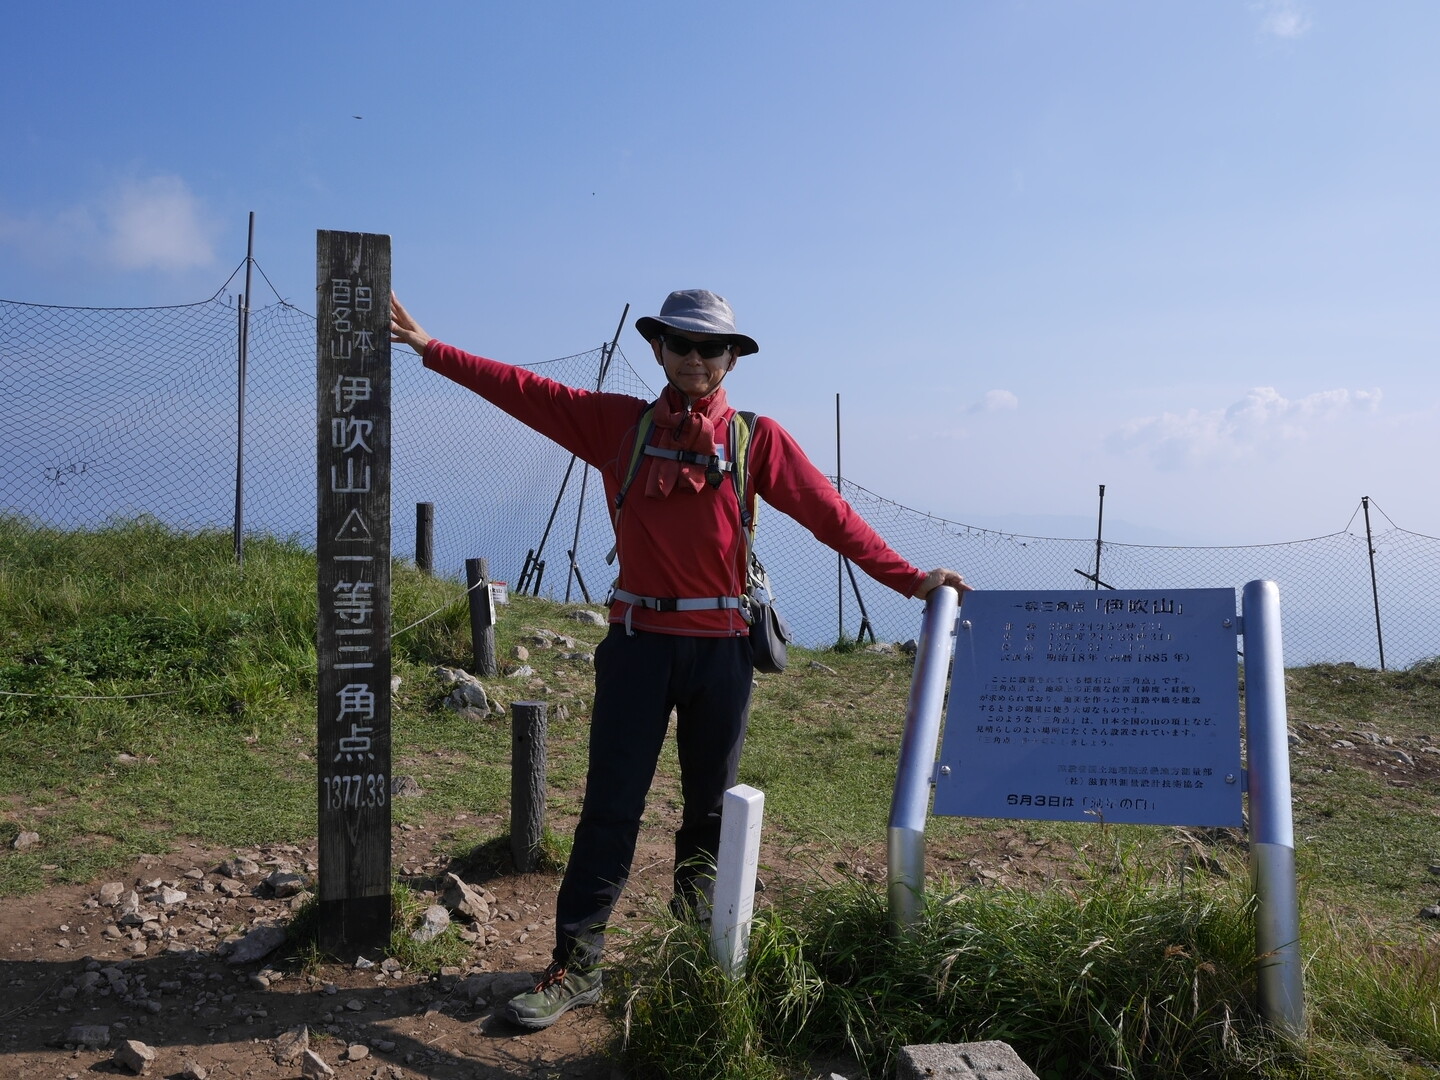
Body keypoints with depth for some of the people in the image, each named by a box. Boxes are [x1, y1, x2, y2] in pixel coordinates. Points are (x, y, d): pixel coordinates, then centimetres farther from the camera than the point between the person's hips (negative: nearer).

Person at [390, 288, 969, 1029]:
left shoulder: (758, 439, 1)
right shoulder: (618, 424, 5)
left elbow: (829, 513, -2)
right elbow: (523, 391, 5)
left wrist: (907, 578, -7)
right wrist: (429, 348, 3)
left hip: (721, 647, 0)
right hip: (638, 640, 0)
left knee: (710, 806, 13)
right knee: (610, 805, 2)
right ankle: (575, 966, 10)